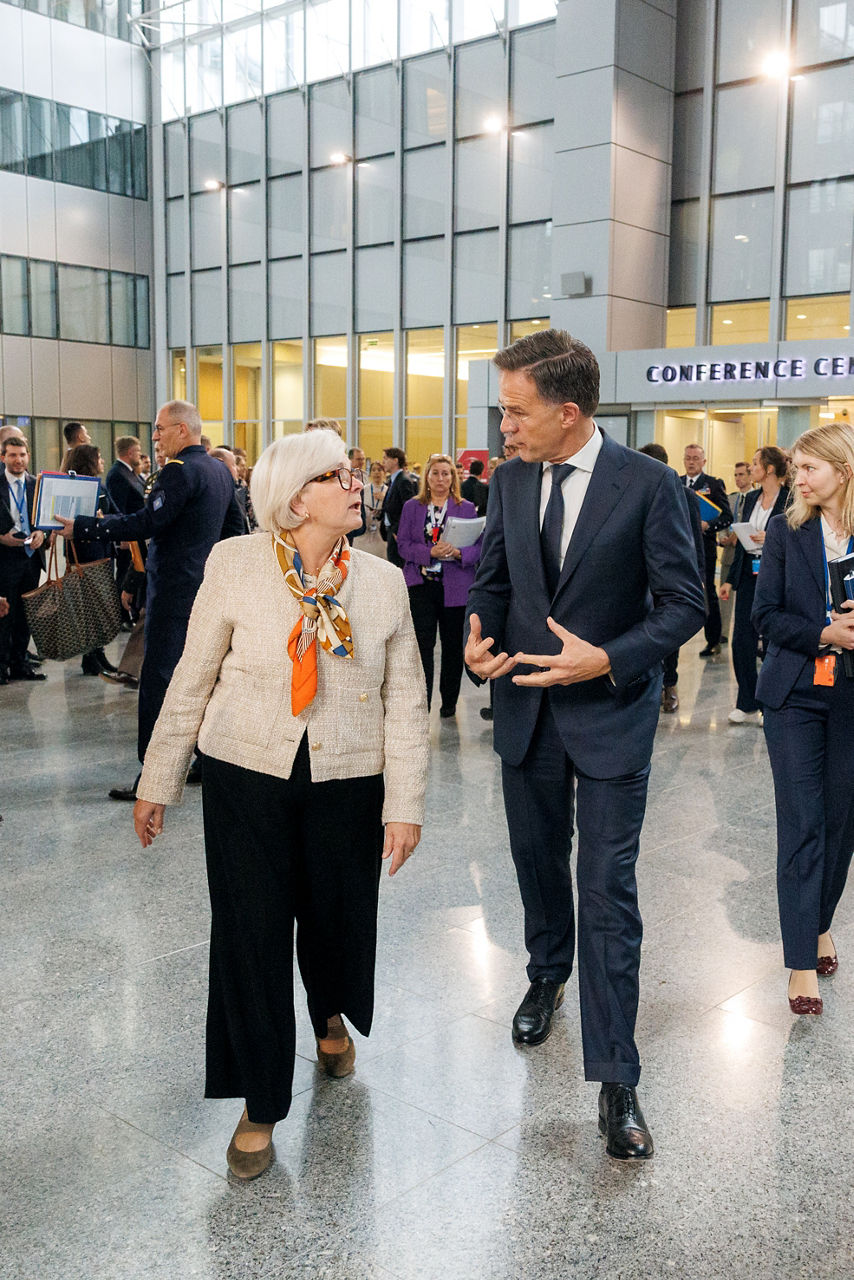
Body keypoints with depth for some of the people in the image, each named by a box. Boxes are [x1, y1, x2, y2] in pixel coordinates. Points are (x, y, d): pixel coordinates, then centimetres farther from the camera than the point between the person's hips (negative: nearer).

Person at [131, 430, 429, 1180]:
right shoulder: (235, 566, -7)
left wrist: (405, 805, -4)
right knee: (250, 935, 0)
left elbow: (406, 703, 0)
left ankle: (332, 1017, 50)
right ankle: (260, 1106, 20)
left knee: (338, 919, 13)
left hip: (347, 781, 2)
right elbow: (193, 681, 0)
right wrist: (158, 782, 2)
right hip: (248, 778, -1)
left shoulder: (383, 582, -2)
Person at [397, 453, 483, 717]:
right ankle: (421, 703, -1)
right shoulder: (412, 507, 8)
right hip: (421, 585, 0)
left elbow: (479, 546, 2)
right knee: (422, 644, -6)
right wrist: (431, 552, -16)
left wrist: (458, 553, -18)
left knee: (452, 644, 8)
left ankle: (449, 701, 22)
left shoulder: (466, 509, 6)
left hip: (455, 586, 0)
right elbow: (403, 544, 1)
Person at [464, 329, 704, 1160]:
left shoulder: (648, 484, -13)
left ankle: (615, 1080, 6)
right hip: (526, 708, 5)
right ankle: (548, 975, 48)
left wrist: (608, 661, -23)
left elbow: (684, 604, -11)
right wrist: (478, 636, -10)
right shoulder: (509, 481, 2)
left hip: (611, 713, -5)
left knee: (609, 892, -4)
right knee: (538, 862, 20)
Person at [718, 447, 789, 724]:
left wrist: (770, 539, -21)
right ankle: (747, 704, 15)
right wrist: (730, 579, 14)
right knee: (741, 641, 4)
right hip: (748, 576, 6)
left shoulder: (791, 501, -8)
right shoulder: (750, 499, 12)